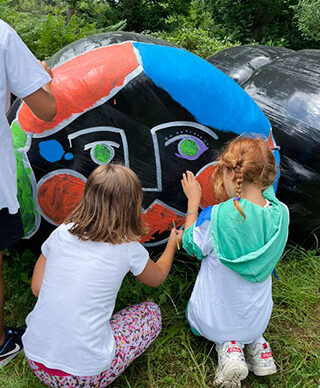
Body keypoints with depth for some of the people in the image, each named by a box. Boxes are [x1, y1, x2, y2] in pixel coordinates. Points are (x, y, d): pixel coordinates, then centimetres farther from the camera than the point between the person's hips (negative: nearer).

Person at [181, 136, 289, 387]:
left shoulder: (216, 215, -31)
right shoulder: (281, 213, -18)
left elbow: (191, 246, -10)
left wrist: (193, 201, -4)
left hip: (214, 318, -4)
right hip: (257, 318, 5)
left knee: (193, 313, 33)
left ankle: (227, 344, 3)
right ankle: (255, 343, 11)